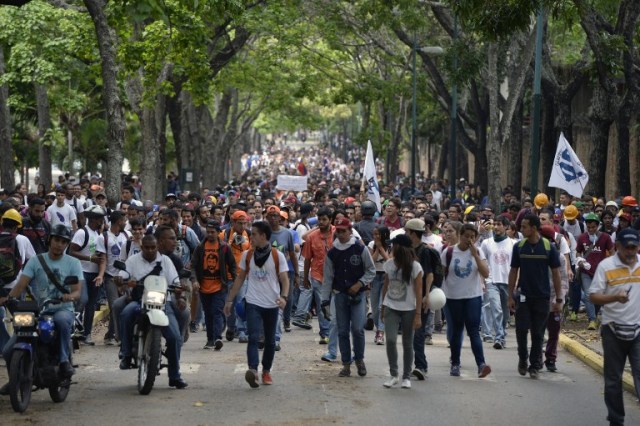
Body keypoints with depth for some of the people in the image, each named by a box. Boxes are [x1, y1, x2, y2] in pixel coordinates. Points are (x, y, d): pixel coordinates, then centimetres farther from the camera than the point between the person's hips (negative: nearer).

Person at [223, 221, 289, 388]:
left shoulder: (277, 256, -3)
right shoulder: (247, 255, 5)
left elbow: (284, 279, -6)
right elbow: (240, 278, 12)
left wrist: (283, 296, -24)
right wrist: (230, 300, 11)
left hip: (272, 305, 0)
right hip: (253, 303, 0)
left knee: (270, 341, 11)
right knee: (253, 337, -17)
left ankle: (266, 371, 26)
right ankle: (253, 370, -31)